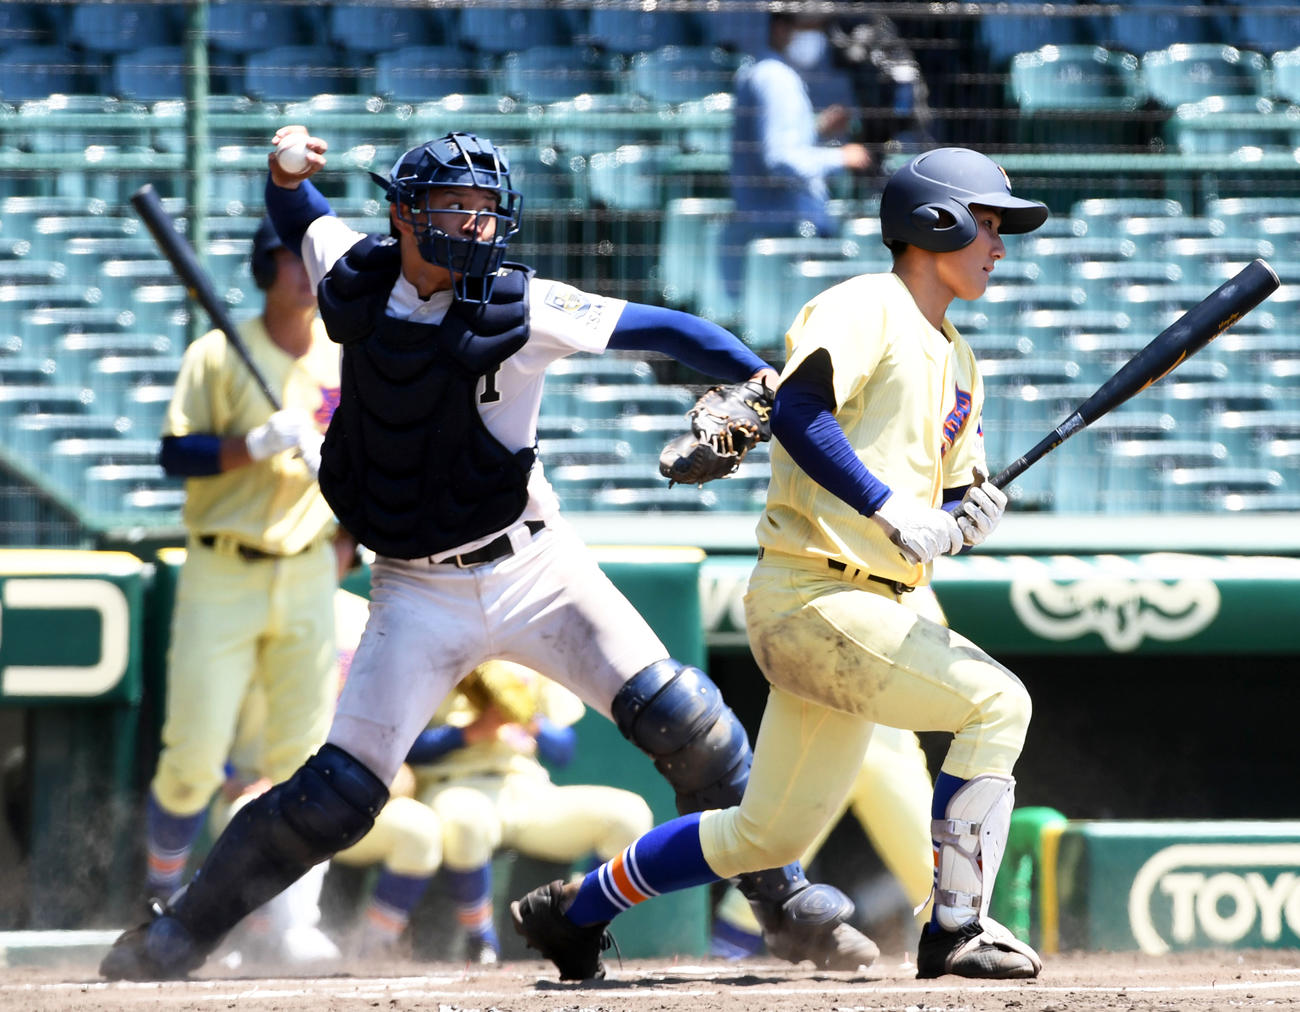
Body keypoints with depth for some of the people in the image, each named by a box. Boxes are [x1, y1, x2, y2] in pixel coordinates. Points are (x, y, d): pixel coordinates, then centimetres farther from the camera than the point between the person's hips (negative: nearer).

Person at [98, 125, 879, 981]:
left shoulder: (521, 310, -12)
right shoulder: (354, 277, -3)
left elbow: (661, 329, -12)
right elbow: (297, 214, 18)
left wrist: (761, 376, -26)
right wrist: (287, 172, -5)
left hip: (533, 568, -1)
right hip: (418, 592, 1)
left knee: (681, 719, -10)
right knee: (339, 794, -6)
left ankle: (786, 905, 5)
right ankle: (183, 931, 8)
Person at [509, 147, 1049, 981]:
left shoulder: (958, 363, 20)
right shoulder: (865, 309, -8)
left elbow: (947, 500, 21)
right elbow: (797, 410, -23)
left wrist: (964, 522, -3)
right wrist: (893, 512, -28)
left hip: (868, 611, 9)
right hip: (810, 594, -9)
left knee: (773, 833, 12)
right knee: (996, 703, -18)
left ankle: (573, 912, 26)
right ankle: (957, 928, -16)